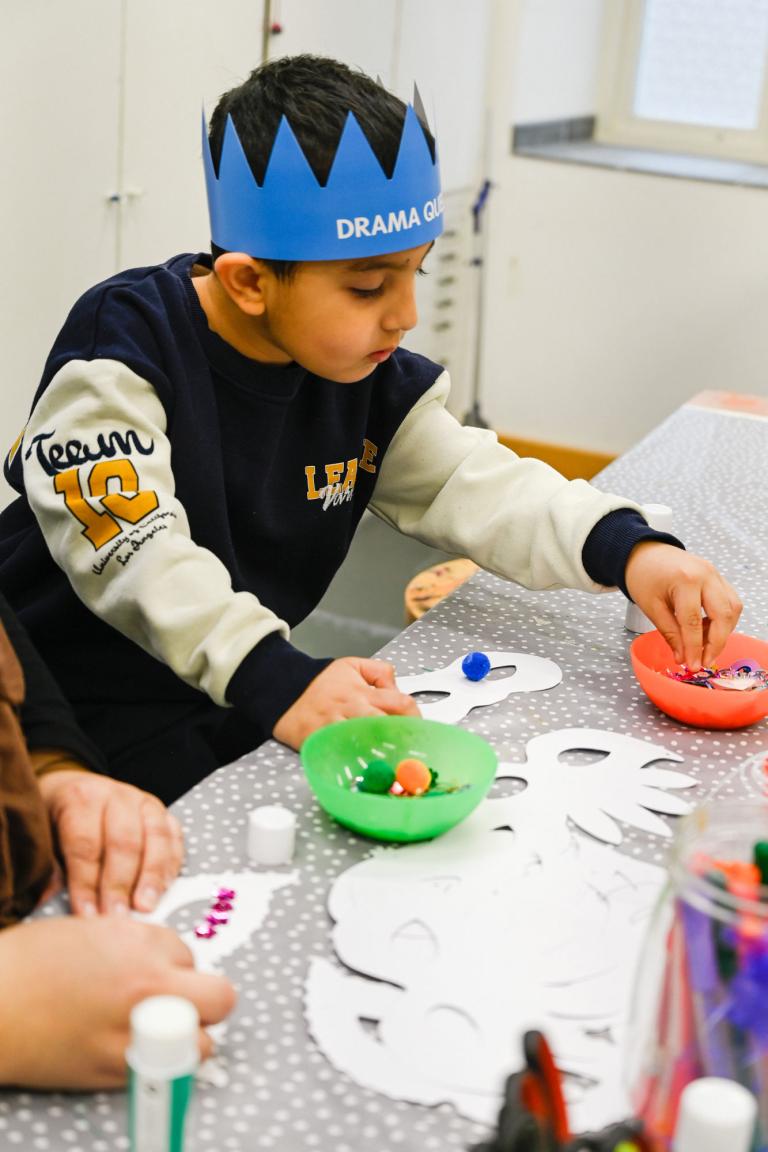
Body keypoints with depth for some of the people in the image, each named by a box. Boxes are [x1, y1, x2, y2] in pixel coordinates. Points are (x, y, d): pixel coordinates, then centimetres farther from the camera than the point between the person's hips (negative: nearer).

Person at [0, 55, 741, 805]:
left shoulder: (368, 379, 1)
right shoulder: (125, 343, -18)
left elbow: (471, 484, 0)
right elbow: (134, 552, -29)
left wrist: (626, 549, -19)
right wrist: (277, 684, -42)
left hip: (242, 712, 6)